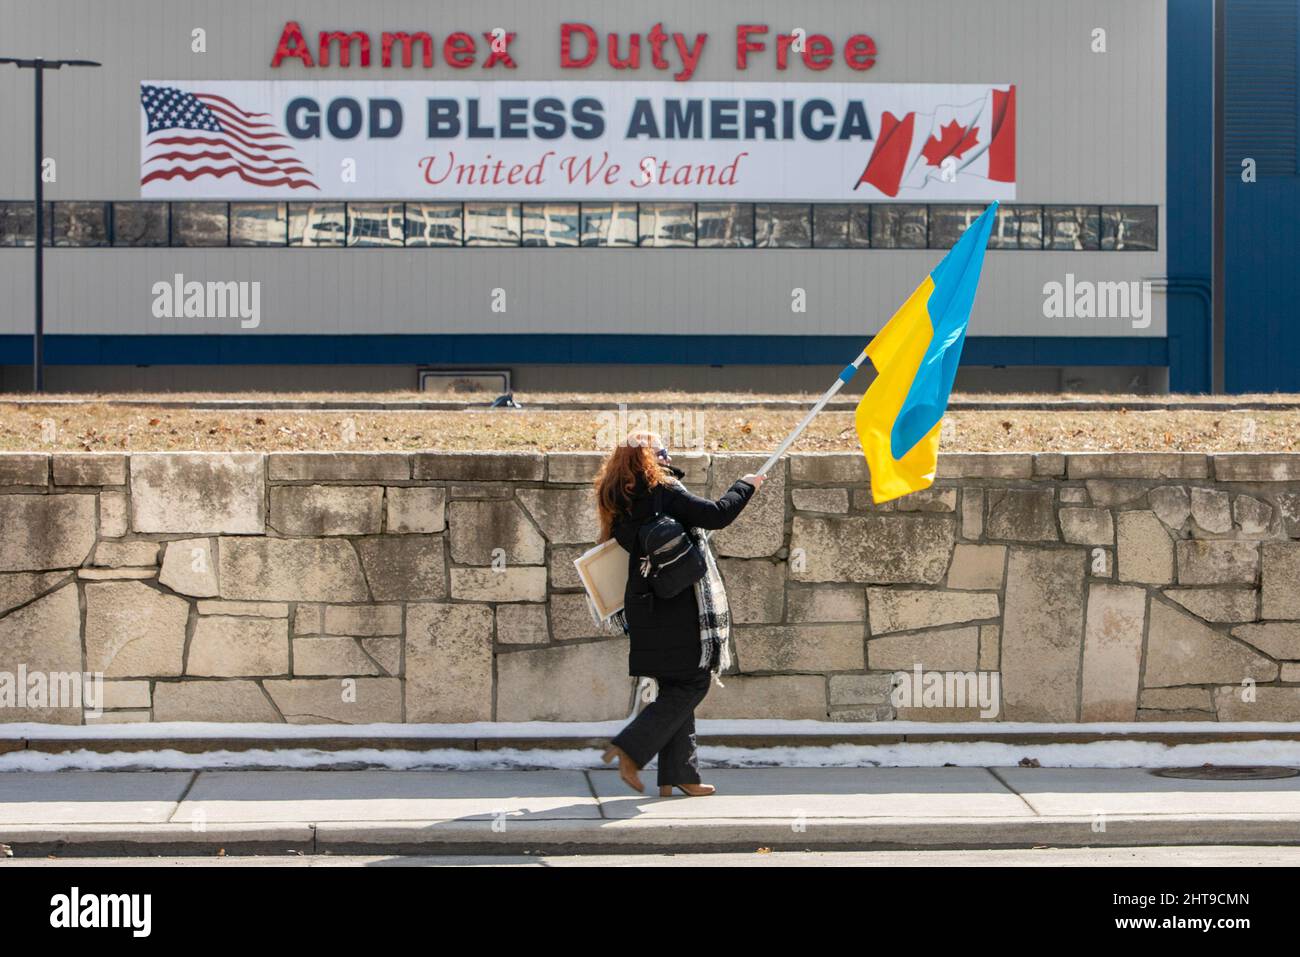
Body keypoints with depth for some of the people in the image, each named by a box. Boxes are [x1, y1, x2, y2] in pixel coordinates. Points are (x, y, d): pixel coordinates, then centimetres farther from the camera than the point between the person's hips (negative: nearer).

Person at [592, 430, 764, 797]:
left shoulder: (620, 502, 11)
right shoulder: (664, 492, -12)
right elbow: (716, 515, -16)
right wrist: (745, 485, -1)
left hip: (646, 607, 9)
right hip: (677, 606, -8)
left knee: (677, 688, 13)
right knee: (692, 684, -3)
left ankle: (678, 775, 11)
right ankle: (630, 750, -10)